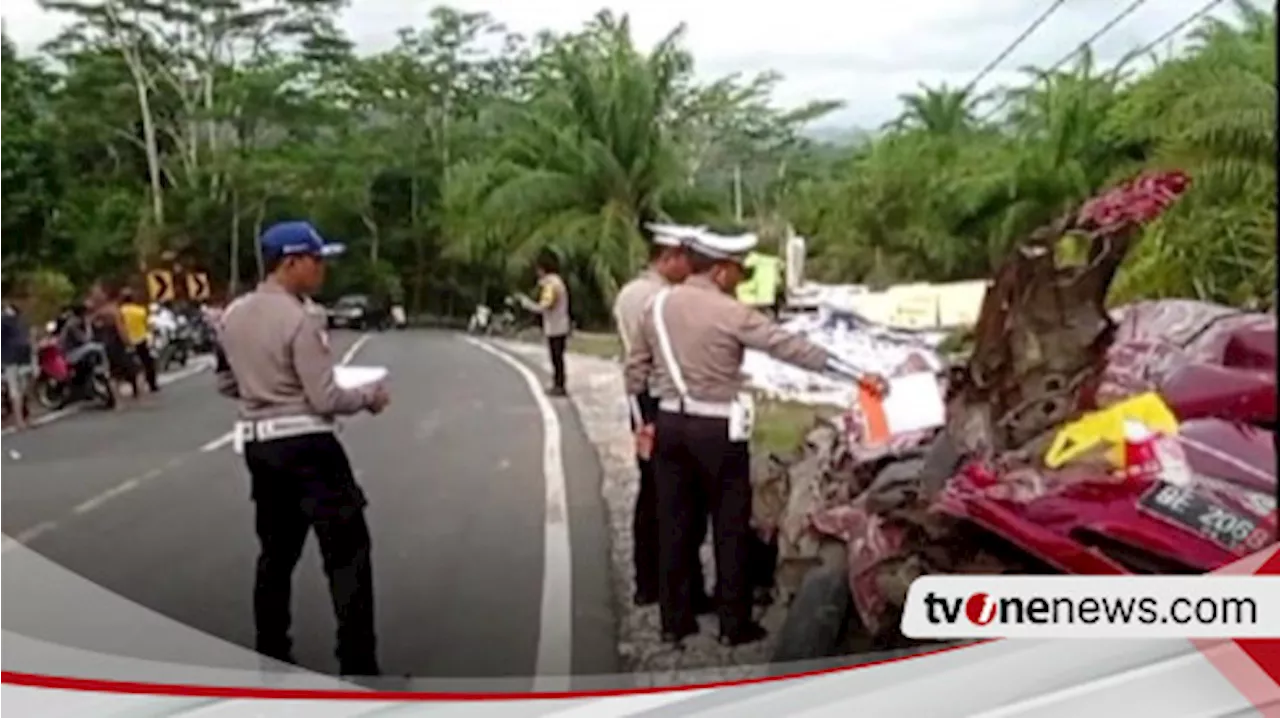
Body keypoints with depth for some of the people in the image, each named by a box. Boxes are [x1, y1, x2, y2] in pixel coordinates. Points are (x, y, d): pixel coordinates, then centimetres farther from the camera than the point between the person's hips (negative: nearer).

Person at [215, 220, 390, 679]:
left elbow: (226, 384, 15)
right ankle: (358, 669, 0)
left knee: (276, 553, 18)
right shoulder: (300, 319, -16)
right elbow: (325, 400, -17)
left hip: (258, 445, 8)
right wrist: (369, 396, -1)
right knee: (347, 552, -1)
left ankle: (271, 660, 25)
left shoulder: (232, 316, 8)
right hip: (306, 444, -8)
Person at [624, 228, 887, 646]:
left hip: (670, 424, 6)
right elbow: (792, 348, -17)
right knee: (731, 527, 7)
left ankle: (674, 620, 22)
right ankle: (734, 624, 15)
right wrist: (858, 375, -15)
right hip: (717, 430, -6)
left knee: (673, 523, 12)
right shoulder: (730, 313, -14)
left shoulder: (659, 305, 4)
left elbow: (635, 367, 11)